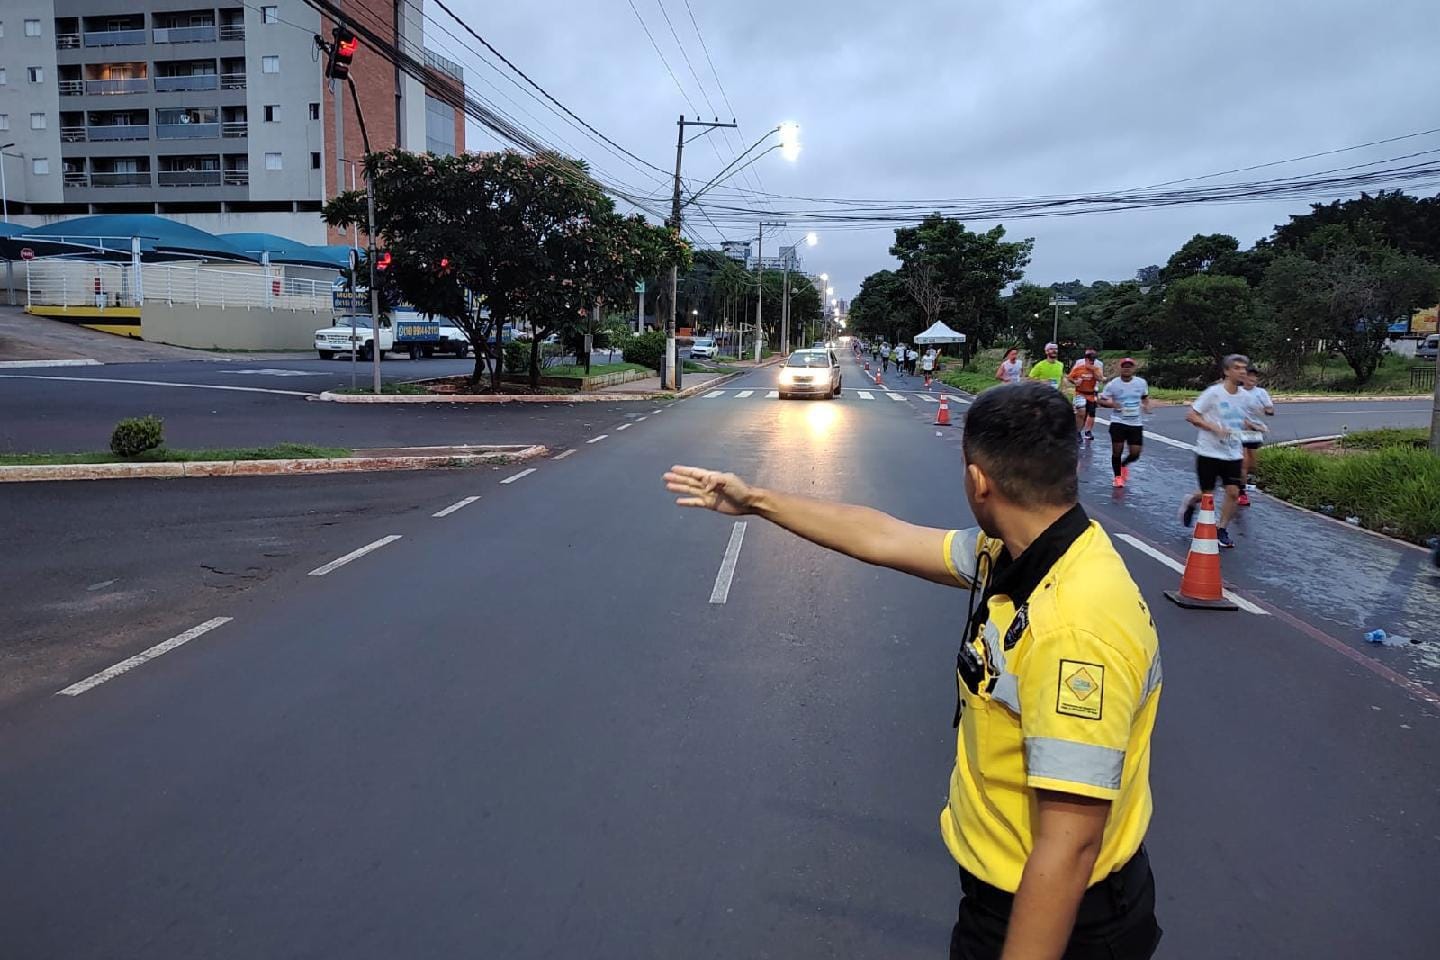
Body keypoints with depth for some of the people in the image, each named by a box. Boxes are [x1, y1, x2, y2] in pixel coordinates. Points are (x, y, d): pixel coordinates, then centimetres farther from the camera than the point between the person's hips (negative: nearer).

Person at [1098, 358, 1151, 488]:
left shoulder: (1142, 382, 0)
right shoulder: (1112, 384, -7)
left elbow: (1145, 397, 18)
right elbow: (1100, 400, -2)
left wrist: (1146, 406, -3)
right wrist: (1111, 404, -21)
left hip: (1136, 423, 2)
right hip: (1118, 422, -2)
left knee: (1135, 454, 0)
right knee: (1117, 451, -1)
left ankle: (1124, 465, 35)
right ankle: (1117, 476, 21)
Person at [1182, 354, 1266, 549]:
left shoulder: (1242, 395, 6)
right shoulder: (1214, 392, -13)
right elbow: (1190, 415, -14)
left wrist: (1252, 426, 1)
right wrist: (1215, 428, -25)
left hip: (1233, 454, 5)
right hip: (1209, 452, -5)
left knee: (1233, 492, -5)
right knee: (1207, 494, 3)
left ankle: (1222, 530, 11)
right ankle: (1191, 502, 37)